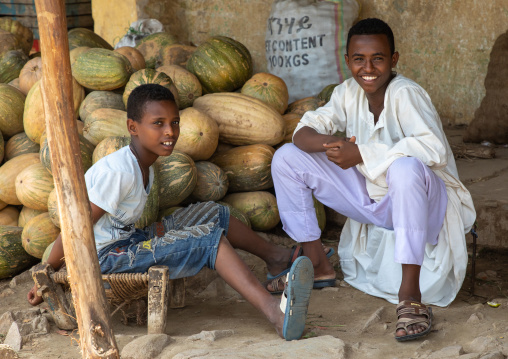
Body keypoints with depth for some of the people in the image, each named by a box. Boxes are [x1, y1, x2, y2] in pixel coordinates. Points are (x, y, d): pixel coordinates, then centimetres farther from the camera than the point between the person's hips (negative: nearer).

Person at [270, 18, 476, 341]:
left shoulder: (405, 94, -22)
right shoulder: (349, 93, -2)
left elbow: (434, 148, -38)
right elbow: (303, 132, -3)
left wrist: (362, 154, -35)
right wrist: (330, 141, -28)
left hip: (420, 203, -7)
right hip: (373, 201, 7)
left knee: (405, 168, -42)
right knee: (287, 158, -1)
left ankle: (410, 296, -39)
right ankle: (316, 264, 11)